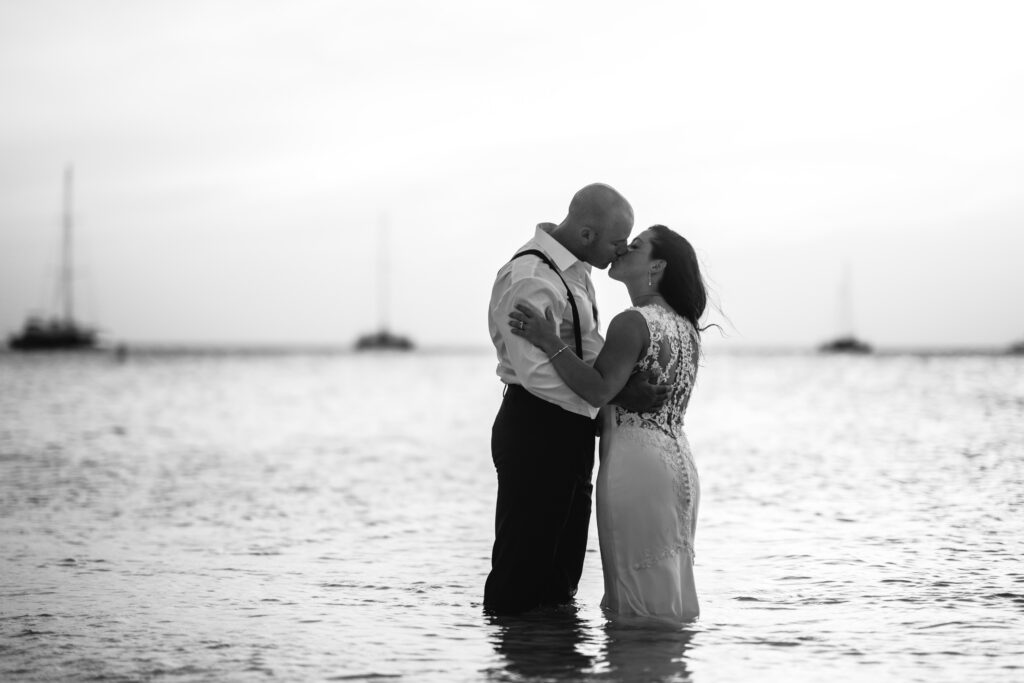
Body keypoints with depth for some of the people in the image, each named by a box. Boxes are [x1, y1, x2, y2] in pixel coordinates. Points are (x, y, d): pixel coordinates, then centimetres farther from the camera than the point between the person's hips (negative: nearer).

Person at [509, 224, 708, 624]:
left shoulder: (632, 323, -14)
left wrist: (549, 342, -28)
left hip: (636, 464, -9)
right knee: (670, 596, 12)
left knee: (641, 609, -4)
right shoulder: (686, 328, 13)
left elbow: (599, 390, -25)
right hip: (678, 461, 9)